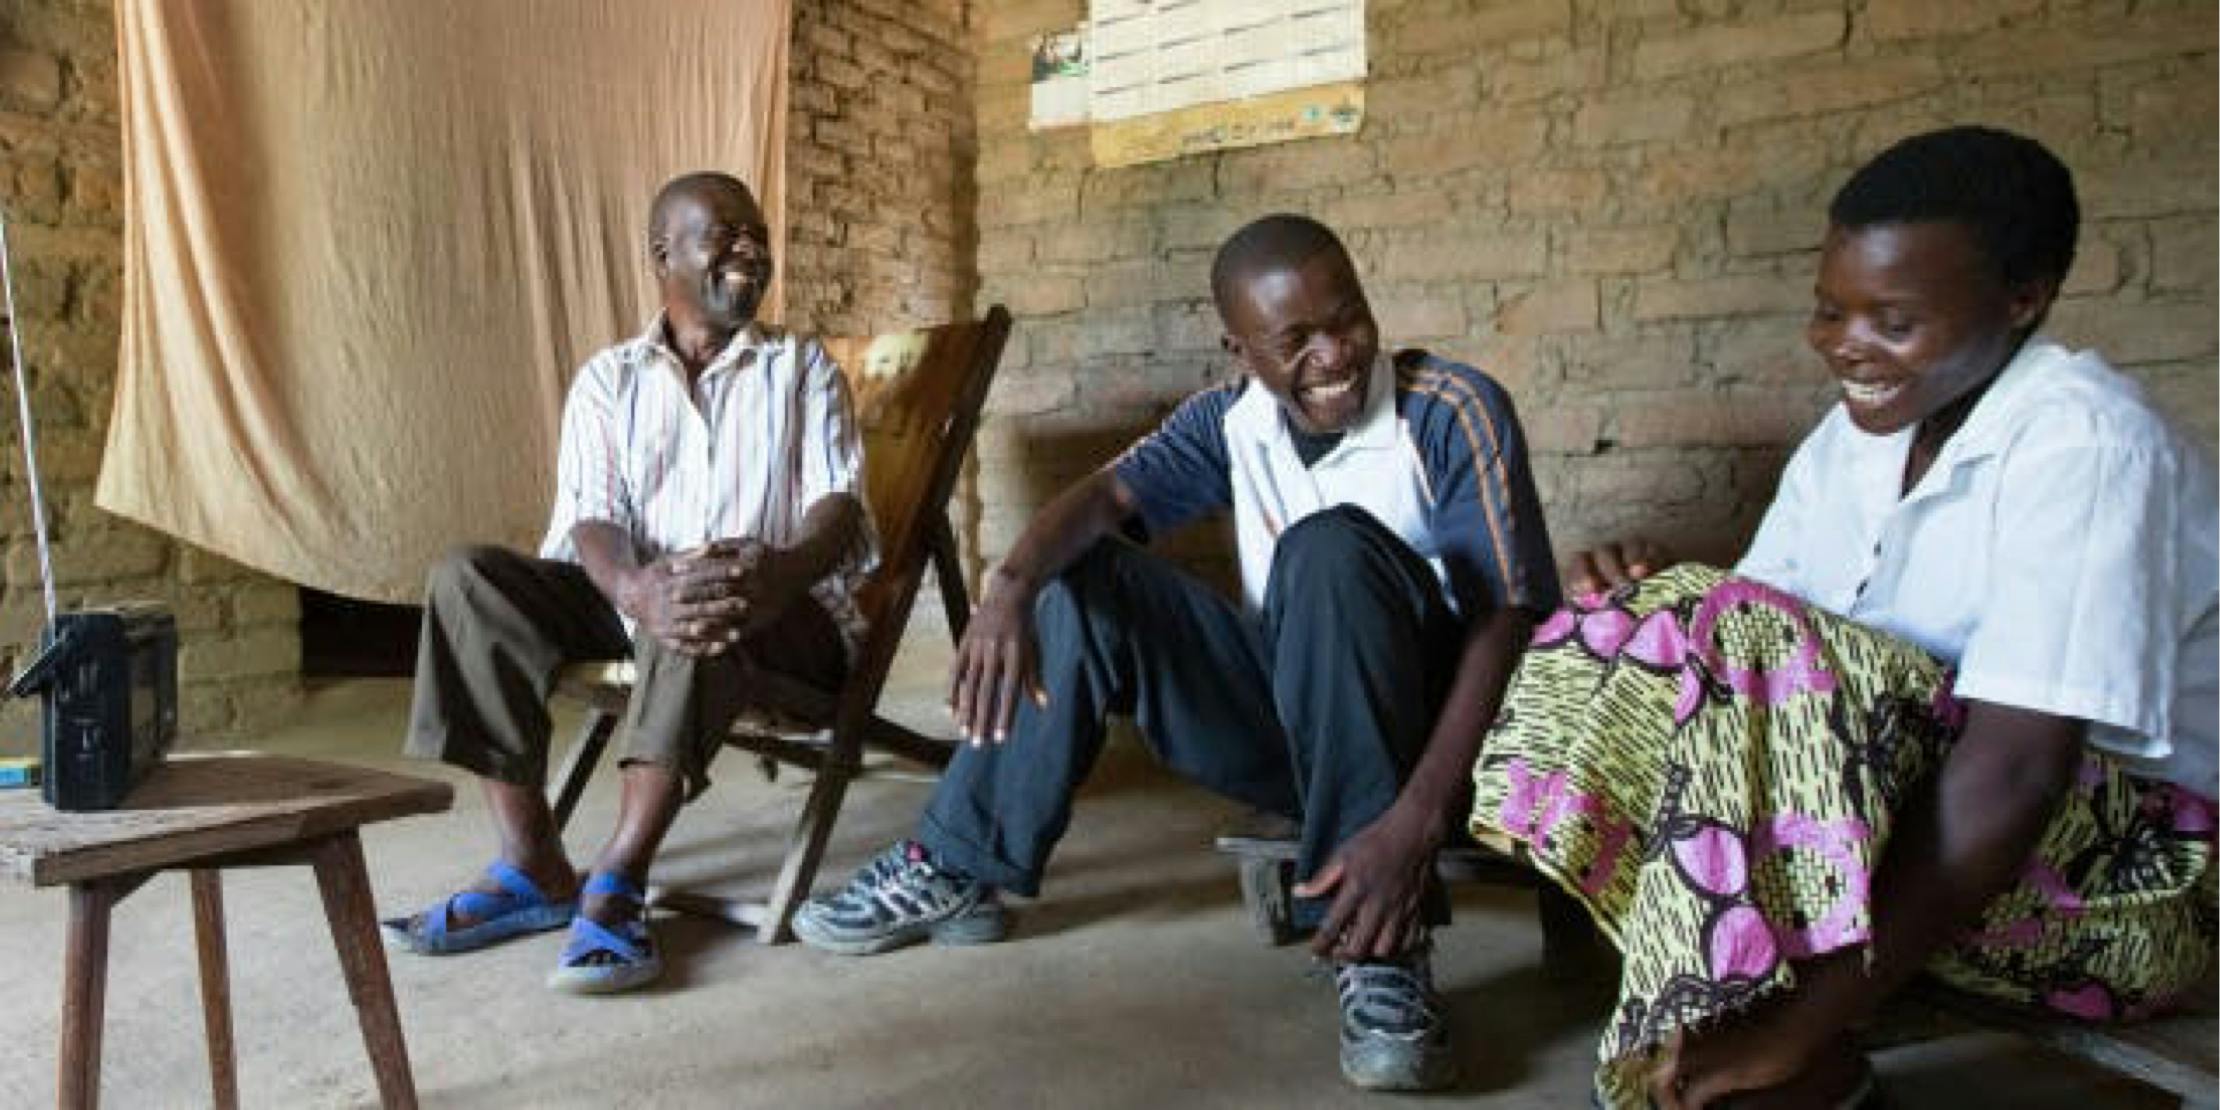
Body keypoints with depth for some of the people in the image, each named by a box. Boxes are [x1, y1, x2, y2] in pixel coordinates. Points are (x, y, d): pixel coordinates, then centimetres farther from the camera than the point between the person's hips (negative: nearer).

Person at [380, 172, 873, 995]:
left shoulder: (802, 368, 8)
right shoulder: (609, 380, 11)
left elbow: (839, 504, -6)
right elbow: (591, 518, -4)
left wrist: (780, 572, -32)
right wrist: (637, 591, -30)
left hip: (783, 617, -3)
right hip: (633, 599, 3)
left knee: (713, 604, -37)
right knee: (467, 578, -19)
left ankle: (617, 885, -31)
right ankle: (534, 867, -17)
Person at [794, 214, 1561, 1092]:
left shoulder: (1455, 411, -15)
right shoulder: (1231, 420, 0)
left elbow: (1507, 616, -22)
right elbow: (1107, 494, -12)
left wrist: (1419, 818, -35)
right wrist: (1011, 584, -36)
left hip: (1412, 730, -5)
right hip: (1282, 725, 5)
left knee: (1331, 547, -32)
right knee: (1083, 579, -4)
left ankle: (1381, 951, -30)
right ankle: (958, 871, 1)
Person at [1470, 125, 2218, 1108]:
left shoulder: (2085, 439, -18)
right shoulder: (1855, 435, 6)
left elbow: (2015, 770, -28)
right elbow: (1758, 617, 8)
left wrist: (1797, 1028, -31)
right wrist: (1656, 592, -16)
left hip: (2124, 877, -8)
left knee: (1762, 651, -30)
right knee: (1613, 633, -8)